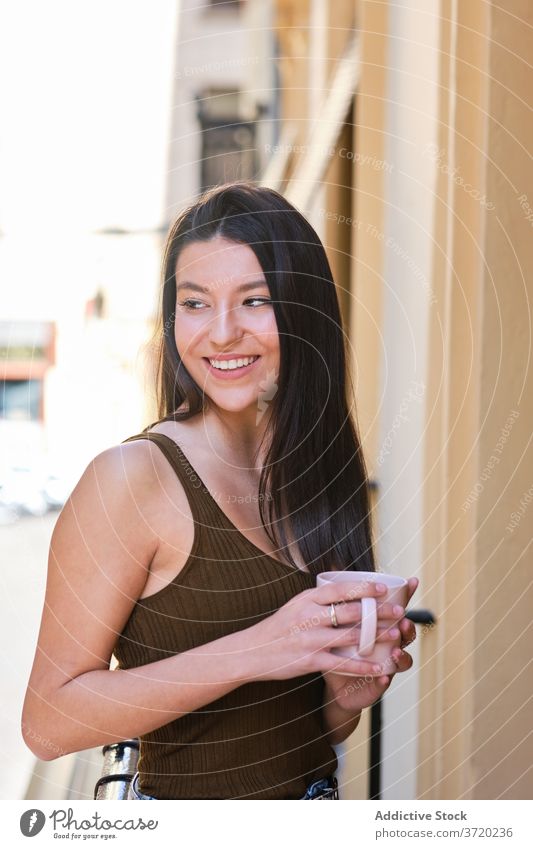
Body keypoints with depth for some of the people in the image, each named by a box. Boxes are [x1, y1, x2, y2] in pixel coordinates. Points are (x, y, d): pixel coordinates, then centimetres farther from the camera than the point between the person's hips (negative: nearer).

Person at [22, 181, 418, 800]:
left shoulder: (328, 473, -2)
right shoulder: (131, 478, -18)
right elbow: (48, 722, -20)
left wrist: (350, 691, -13)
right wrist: (253, 652, -27)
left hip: (318, 797, 5)